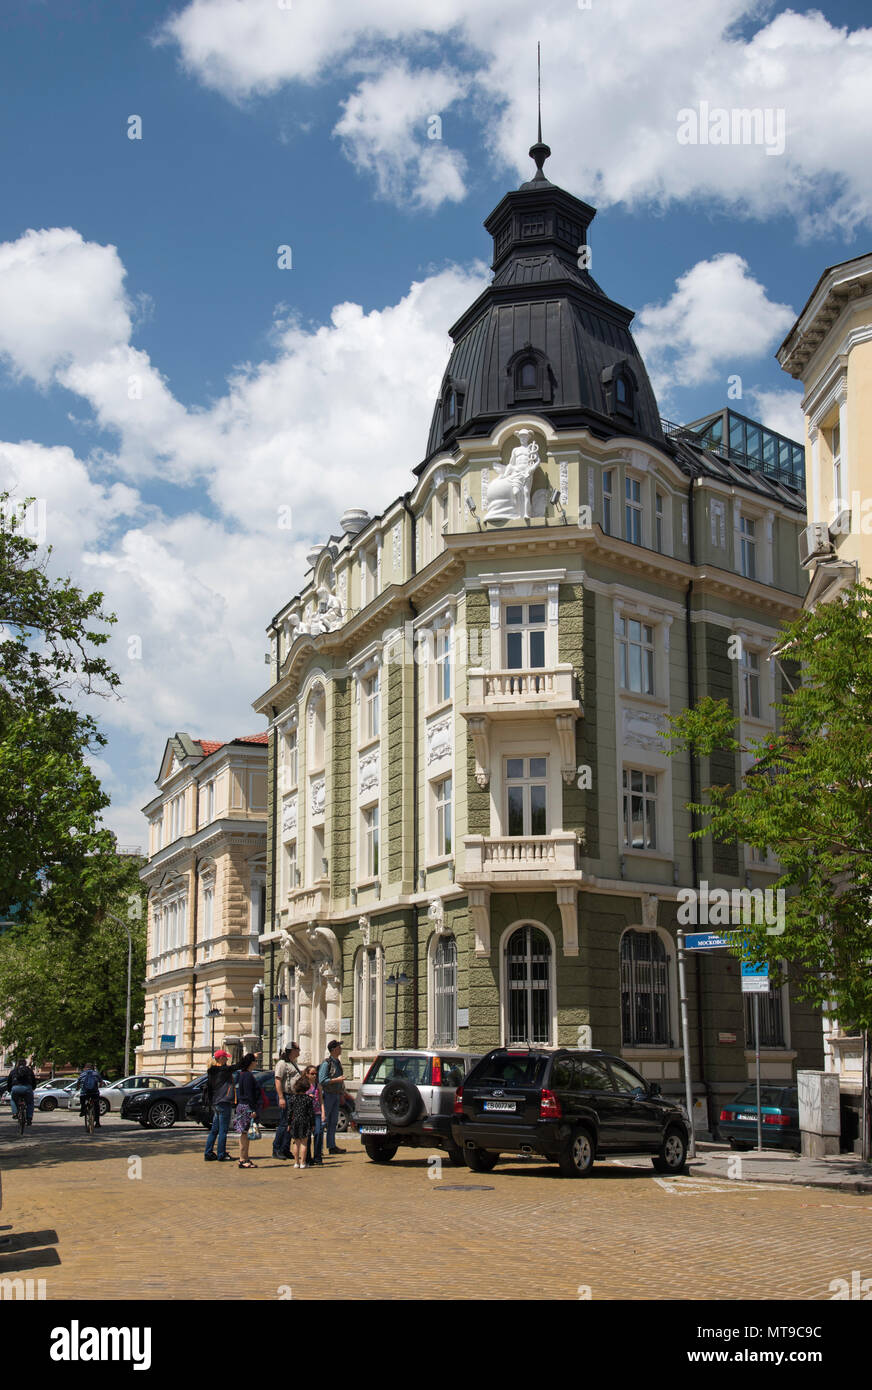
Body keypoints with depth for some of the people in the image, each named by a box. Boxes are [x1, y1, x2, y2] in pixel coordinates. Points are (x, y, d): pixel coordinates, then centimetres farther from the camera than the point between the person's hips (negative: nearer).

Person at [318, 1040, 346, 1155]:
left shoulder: (338, 1062, 14)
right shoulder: (326, 1063, -13)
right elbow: (322, 1080, -18)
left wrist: (341, 1094, 18)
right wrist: (337, 1080, -21)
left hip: (336, 1094, 9)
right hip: (328, 1094, -9)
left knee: (333, 1122, 9)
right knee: (323, 1121, -8)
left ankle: (332, 1146, 11)